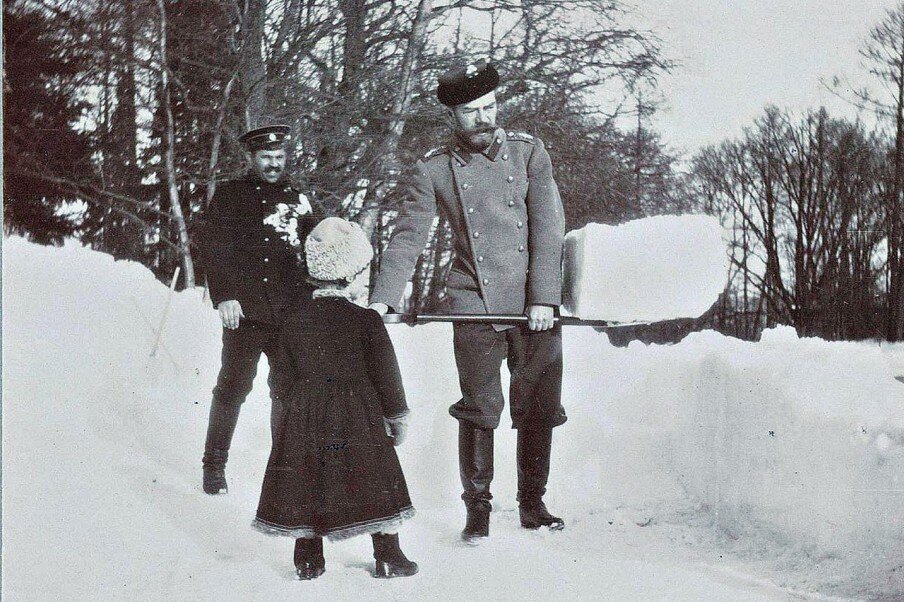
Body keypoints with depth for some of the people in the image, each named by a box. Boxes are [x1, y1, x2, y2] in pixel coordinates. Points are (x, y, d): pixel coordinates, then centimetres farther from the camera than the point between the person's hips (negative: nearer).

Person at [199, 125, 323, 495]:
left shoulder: (297, 200, 16)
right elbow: (214, 249, -1)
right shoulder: (230, 196, 6)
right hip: (246, 312, -3)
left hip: (291, 314, 3)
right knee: (233, 387, 0)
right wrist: (224, 296, -12)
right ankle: (214, 466, 11)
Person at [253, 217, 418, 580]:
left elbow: (285, 373, 6)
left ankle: (308, 559, 12)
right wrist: (397, 416, 6)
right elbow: (386, 375, -6)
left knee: (308, 483, 9)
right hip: (358, 418, -3)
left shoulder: (295, 322, 1)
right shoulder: (366, 321, -10)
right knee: (377, 483, 7)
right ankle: (387, 556, 11)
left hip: (305, 417, 3)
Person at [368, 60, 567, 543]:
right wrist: (381, 298, -9)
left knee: (538, 406, 7)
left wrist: (544, 298, -10)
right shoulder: (435, 168, 2)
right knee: (479, 408, 0)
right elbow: (407, 236, 2)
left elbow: (548, 227, -2)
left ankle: (532, 503, 22)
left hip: (536, 304, 1)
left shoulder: (528, 151, 3)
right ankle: (477, 508, 13)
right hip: (474, 304, -1)